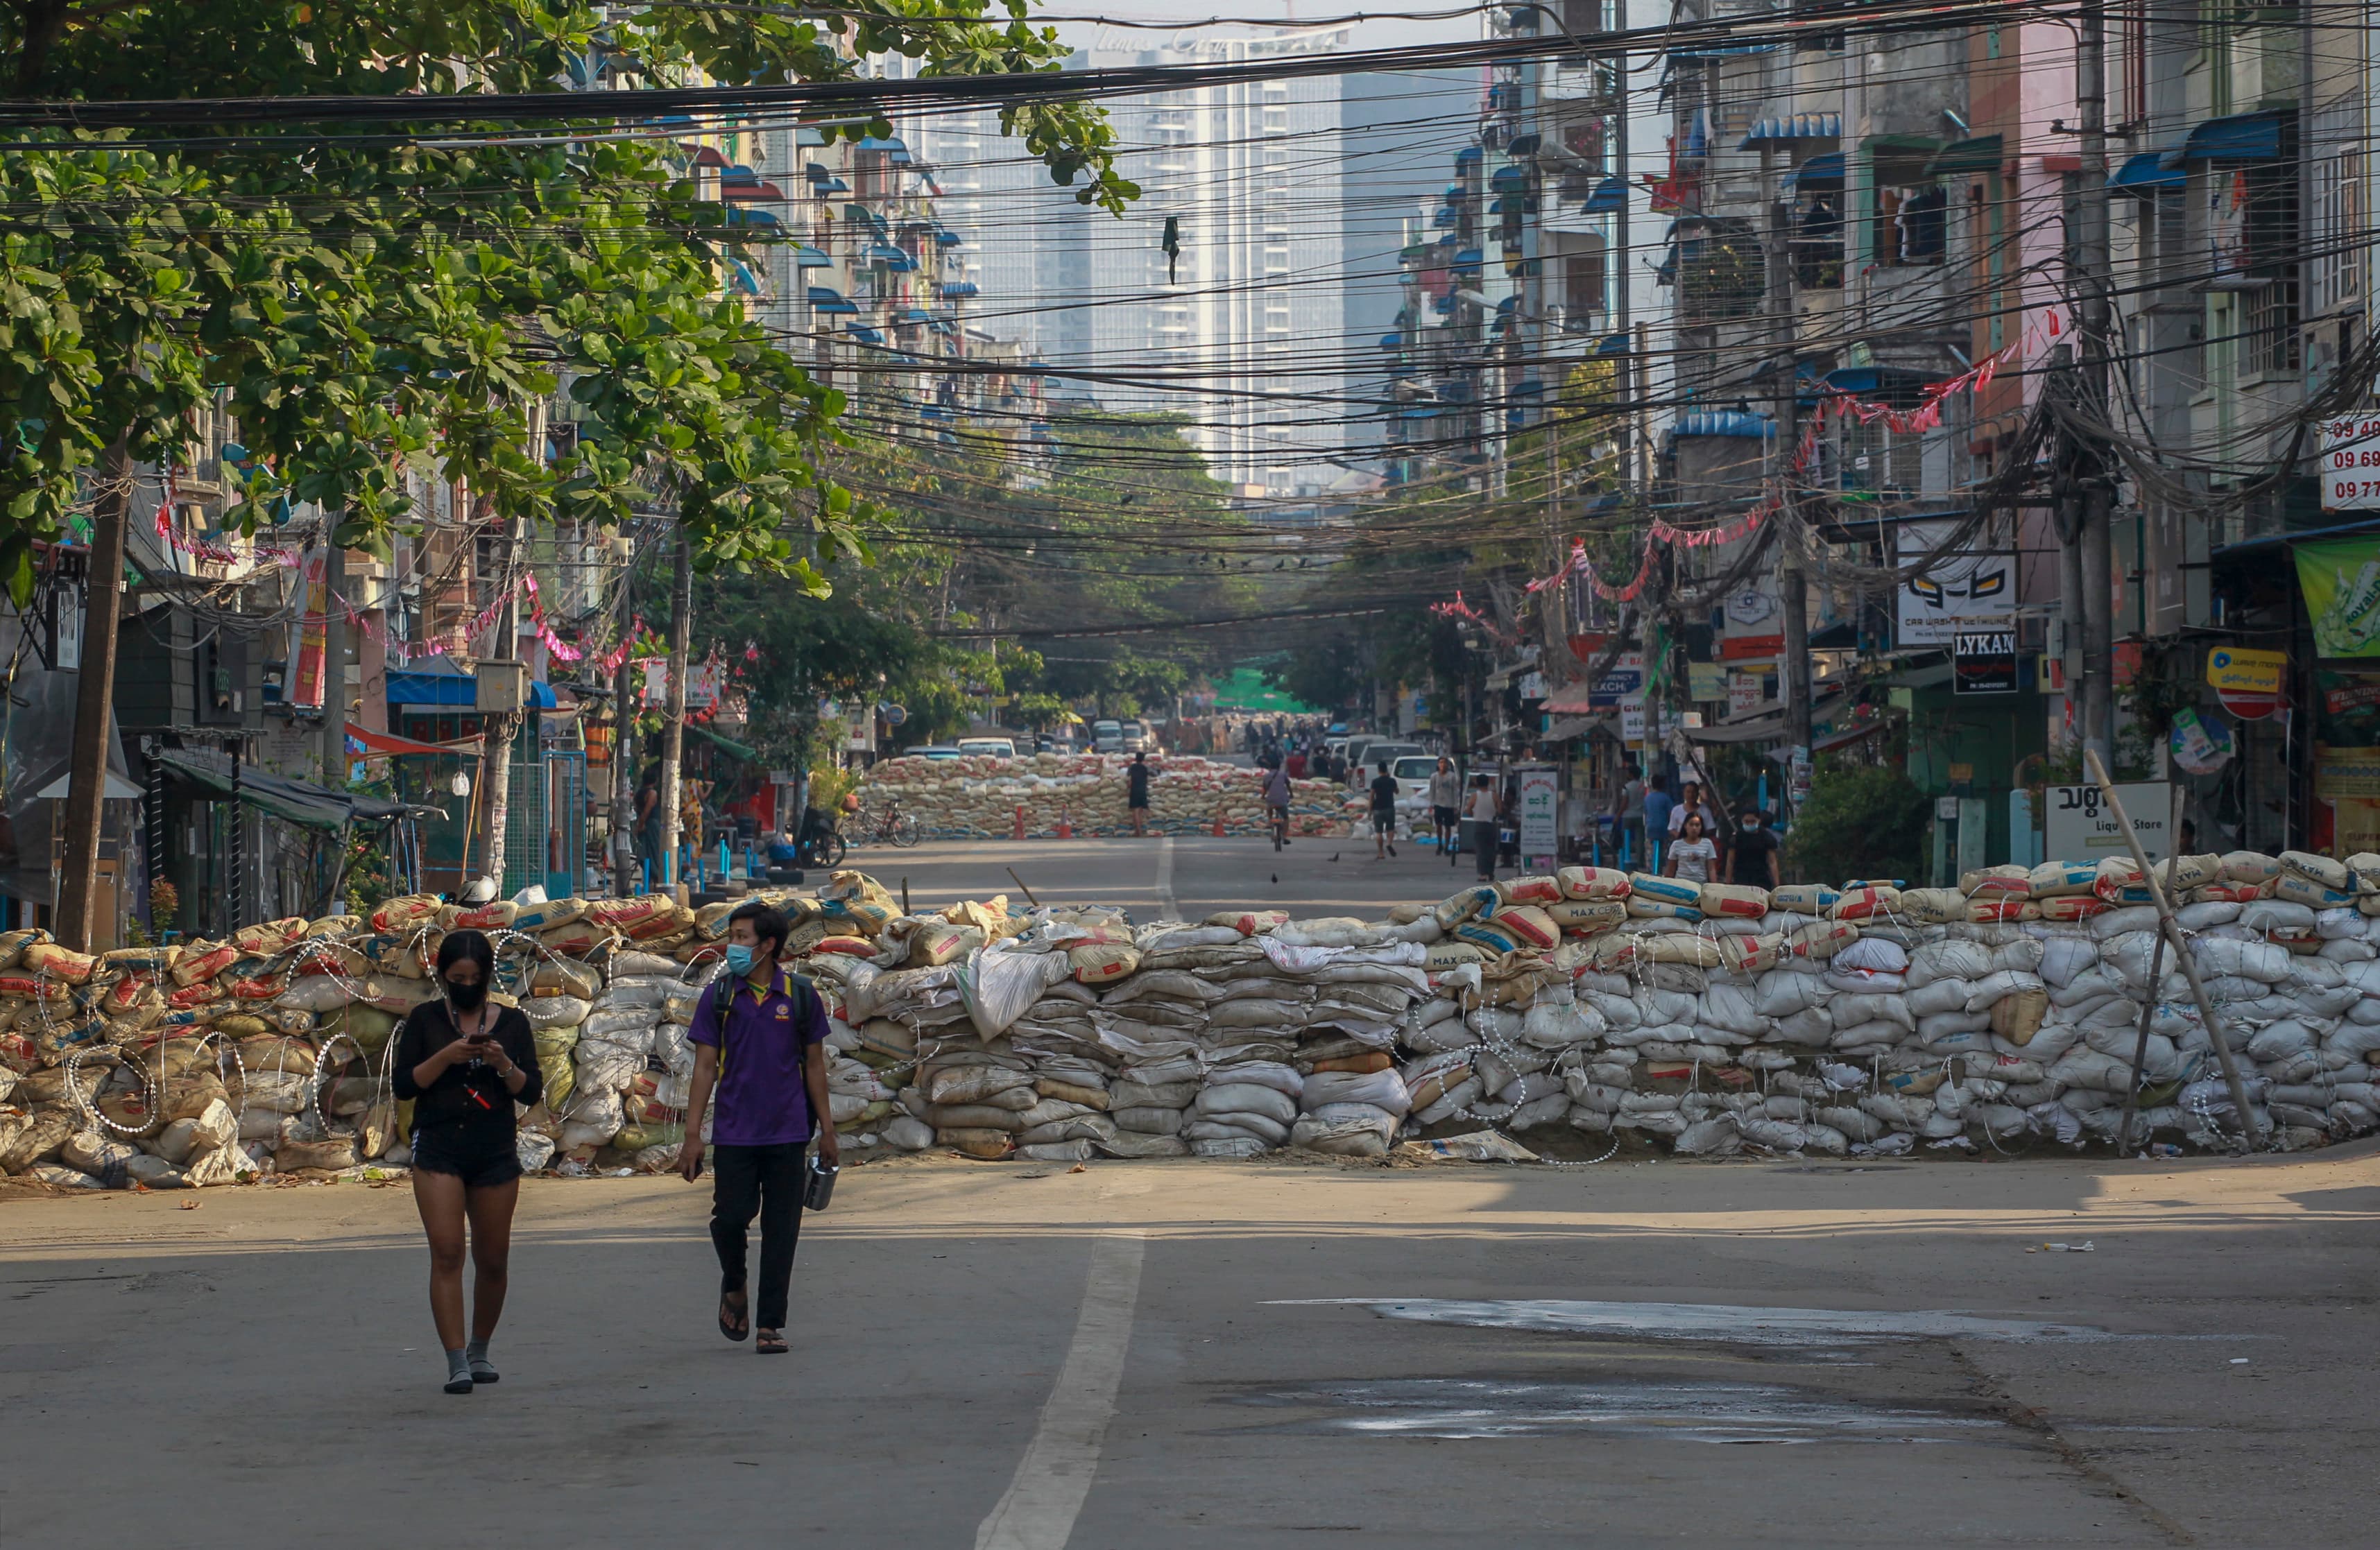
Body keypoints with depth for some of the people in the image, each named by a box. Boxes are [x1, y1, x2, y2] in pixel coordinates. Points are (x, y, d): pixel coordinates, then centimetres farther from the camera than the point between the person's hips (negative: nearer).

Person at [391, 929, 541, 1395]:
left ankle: (480, 1351, 28)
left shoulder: (511, 1023, 8)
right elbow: (402, 1084, -2)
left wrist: (504, 1064, -15)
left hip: (496, 1153, 2)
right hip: (438, 1150, -2)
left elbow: (532, 1092, 4)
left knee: (492, 1259, 8)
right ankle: (456, 1362, -15)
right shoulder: (425, 1020, 4)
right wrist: (446, 1057, -15)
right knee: (446, 1252, -13)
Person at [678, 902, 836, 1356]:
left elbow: (814, 1064, 10)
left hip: (788, 1133, 0)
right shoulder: (719, 996, 2)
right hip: (734, 1133, 0)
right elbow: (705, 1067, 3)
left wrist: (826, 1130, 8)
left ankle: (769, 1325, 7)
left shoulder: (799, 995, 3)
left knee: (781, 1230, 0)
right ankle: (734, 1286, 24)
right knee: (731, 1217, -6)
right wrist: (692, 1135, -3)